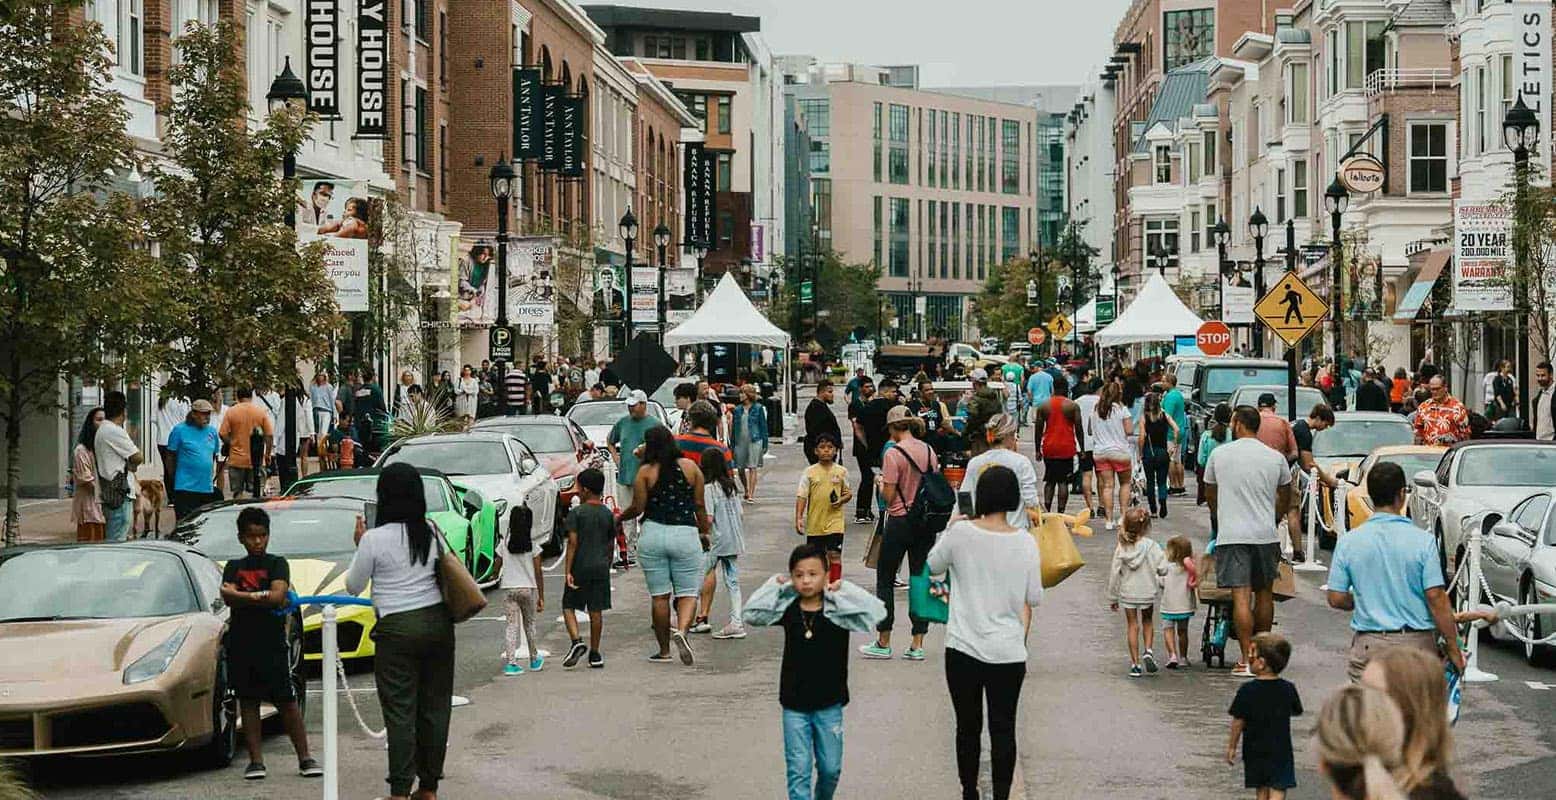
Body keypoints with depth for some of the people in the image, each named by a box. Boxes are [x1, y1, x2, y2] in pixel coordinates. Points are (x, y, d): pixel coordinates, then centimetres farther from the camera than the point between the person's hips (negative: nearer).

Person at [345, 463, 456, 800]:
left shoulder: (375, 539, -10)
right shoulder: (433, 533, 3)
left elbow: (353, 586, 1)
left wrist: (360, 545, 11)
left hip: (398, 629, -4)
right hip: (438, 621, 4)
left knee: (400, 711, -1)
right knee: (434, 706, 10)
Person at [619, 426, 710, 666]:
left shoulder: (645, 472, -3)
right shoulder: (690, 467, 2)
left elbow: (638, 508, -4)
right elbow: (699, 505, 4)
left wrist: (620, 517, 15)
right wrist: (704, 532, 16)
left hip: (653, 534, 0)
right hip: (685, 533, 0)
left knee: (660, 596, 8)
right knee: (688, 592, 5)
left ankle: (664, 650, 14)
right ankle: (681, 630, -22)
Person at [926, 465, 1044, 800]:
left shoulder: (960, 533, -10)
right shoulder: (1026, 543, -6)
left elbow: (933, 566, 9)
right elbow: (1031, 600, 1)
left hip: (964, 649, 0)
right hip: (1008, 651, 0)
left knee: (968, 727, 13)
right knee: (1003, 730, 8)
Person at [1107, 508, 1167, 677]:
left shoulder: (1121, 547, -7)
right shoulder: (1151, 545, -12)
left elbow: (1114, 573, -4)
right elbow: (1162, 567, -19)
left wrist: (1112, 598, 5)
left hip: (1127, 593, 1)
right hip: (1147, 592, -1)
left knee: (1132, 625, 10)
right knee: (1147, 621, 22)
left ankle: (1135, 663, 8)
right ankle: (1148, 651, 3)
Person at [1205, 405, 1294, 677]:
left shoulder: (1219, 454, 0)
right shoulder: (1276, 458, 4)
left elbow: (1210, 494, 15)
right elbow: (1285, 499, 18)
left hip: (1231, 535, -2)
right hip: (1266, 535, 2)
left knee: (1241, 596, -5)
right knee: (1264, 594, 15)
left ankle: (1247, 660, -9)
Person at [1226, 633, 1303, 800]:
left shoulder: (1247, 690, -14)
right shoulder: (1288, 689, -7)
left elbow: (1238, 721, -9)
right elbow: (1297, 711, 10)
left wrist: (1232, 746, 3)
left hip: (1254, 751, 0)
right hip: (1281, 751, 0)